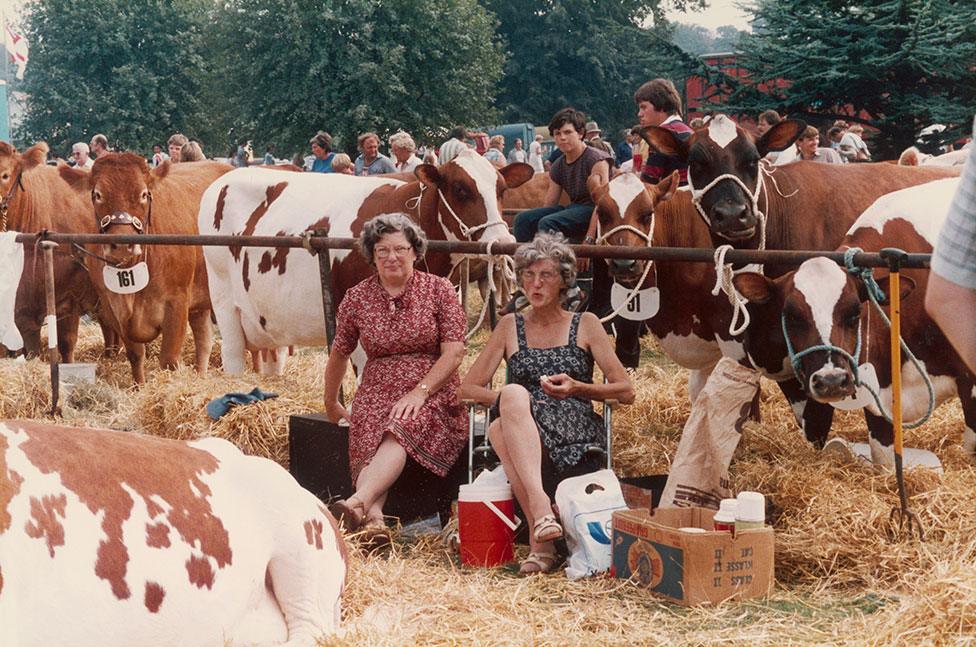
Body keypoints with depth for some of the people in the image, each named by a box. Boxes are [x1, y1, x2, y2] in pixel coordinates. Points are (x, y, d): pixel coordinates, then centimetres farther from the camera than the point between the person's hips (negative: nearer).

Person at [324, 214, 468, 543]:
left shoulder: (439, 290, 4)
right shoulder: (357, 298, 11)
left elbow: (454, 352, -3)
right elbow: (339, 355, 22)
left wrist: (419, 392, -15)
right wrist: (331, 404, 28)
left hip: (432, 392, -2)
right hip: (377, 392, 2)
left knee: (400, 429, -36)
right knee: (368, 441, -32)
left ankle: (358, 502, -57)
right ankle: (374, 518, -54)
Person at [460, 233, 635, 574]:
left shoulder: (585, 325, 15)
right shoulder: (510, 327, 20)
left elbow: (626, 392, 10)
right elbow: (469, 388, 12)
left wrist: (578, 388, -7)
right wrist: (512, 402, -6)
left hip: (577, 443, -2)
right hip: (522, 444, 2)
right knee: (513, 394, -34)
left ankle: (539, 541, -40)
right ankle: (540, 507, -46)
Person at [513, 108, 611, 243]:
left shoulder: (596, 159, -10)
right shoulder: (558, 167, 13)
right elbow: (549, 204, 14)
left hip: (592, 209, -8)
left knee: (547, 223, -30)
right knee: (523, 218, -8)